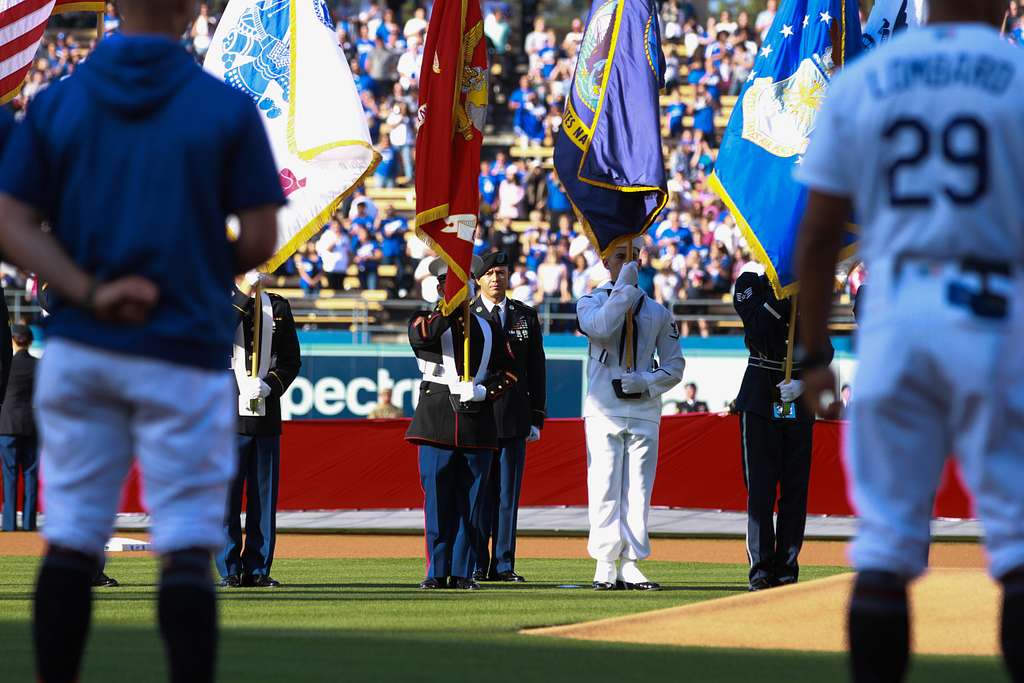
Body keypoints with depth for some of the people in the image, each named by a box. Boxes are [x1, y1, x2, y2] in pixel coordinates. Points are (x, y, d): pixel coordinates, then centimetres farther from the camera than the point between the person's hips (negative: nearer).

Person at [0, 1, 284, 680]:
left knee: (71, 539, 8)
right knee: (186, 548, -1)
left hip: (77, 347, 3)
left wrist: (89, 292, -10)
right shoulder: (228, 109, -5)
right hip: (185, 352, -3)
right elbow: (260, 239, -6)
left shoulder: (56, 103, 3)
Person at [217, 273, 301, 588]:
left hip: (267, 415, 3)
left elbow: (291, 359, 10)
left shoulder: (278, 307, 13)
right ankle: (229, 570, 1)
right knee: (226, 493, -4)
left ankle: (258, 568, 10)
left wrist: (269, 385, -8)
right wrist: (244, 291, -18)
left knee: (264, 495, 4)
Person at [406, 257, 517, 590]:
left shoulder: (489, 328, 16)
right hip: (437, 421, -2)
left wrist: (482, 392, -4)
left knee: (471, 500, 2)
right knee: (437, 497, -4)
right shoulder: (429, 319, 8)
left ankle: (463, 571, 6)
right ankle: (437, 571, 0)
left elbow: (508, 371, 14)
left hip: (477, 420, 2)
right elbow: (420, 336, -17)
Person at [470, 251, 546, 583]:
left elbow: (537, 370, 13)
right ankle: (477, 565, 3)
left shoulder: (526, 316, 12)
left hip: (514, 418, 2)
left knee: (509, 494, 2)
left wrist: (536, 418, 7)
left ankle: (503, 565, 6)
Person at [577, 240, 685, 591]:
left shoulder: (658, 312, 13)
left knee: (638, 490, 0)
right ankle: (605, 565, -4)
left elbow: (675, 365, 10)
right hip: (604, 411, -2)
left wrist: (646, 382, -8)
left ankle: (629, 565, 3)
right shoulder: (590, 302, 7)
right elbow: (601, 328, -18)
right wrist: (625, 286, -13)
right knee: (605, 488, -6)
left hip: (644, 411, 2)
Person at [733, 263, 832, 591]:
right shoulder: (750, 282, 2)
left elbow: (824, 348, 5)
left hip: (799, 401, 3)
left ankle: (787, 569, 5)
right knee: (760, 486, -6)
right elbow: (758, 331, -15)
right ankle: (761, 568, -5)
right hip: (760, 400, -3)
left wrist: (804, 383, -11)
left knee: (796, 487, 1)